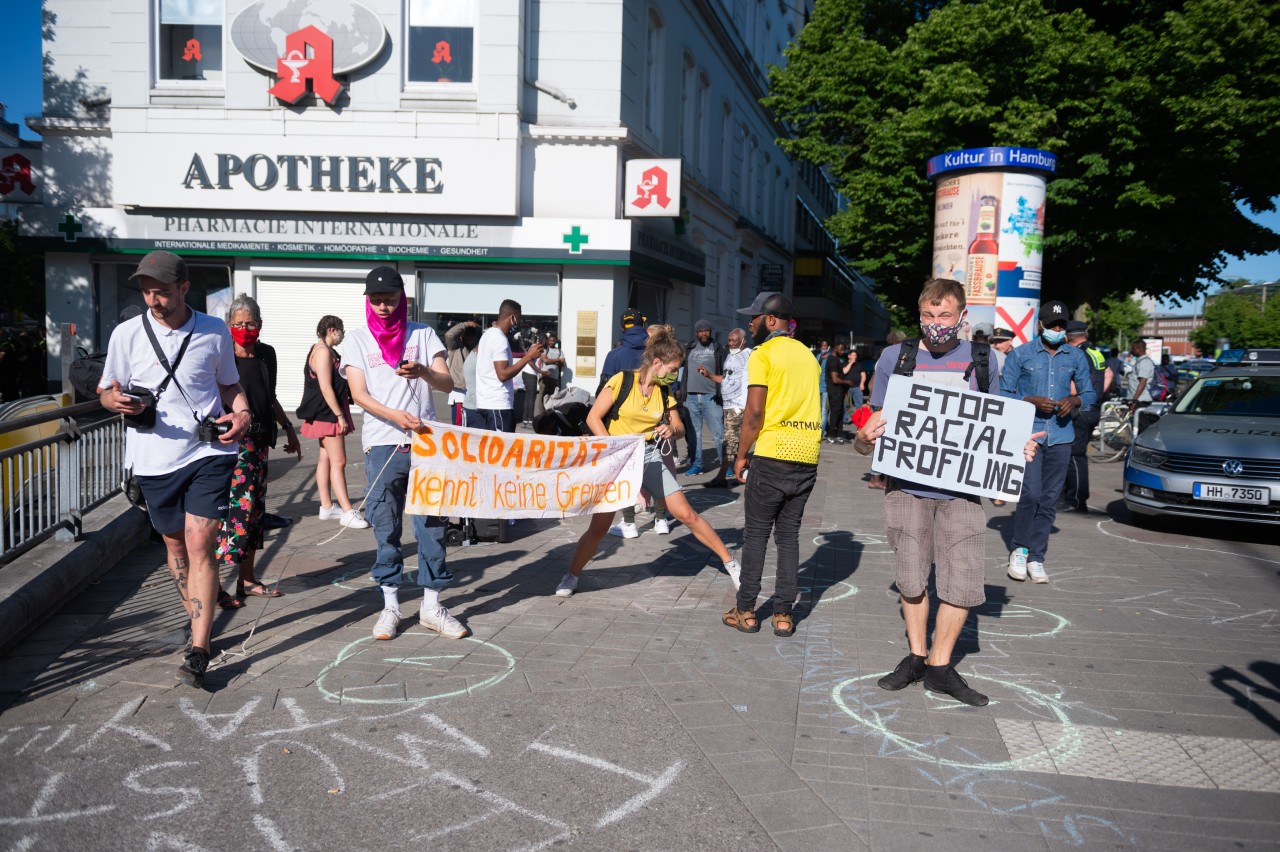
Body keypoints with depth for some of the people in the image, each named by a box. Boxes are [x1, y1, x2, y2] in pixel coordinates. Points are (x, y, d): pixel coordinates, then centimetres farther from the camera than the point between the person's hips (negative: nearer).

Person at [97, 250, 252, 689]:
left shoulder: (215, 332, 1)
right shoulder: (127, 334, 1)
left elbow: (230, 384, 14)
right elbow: (106, 390, 10)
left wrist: (243, 414, -7)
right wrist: (116, 400, -15)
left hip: (208, 452, -2)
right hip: (155, 458, 2)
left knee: (200, 547, -10)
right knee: (176, 545, 15)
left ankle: (198, 651, -7)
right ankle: (200, 622, 36)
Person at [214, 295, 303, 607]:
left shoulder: (267, 354, 11)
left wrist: (288, 428, 25)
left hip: (259, 441, 8)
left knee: (254, 508, 13)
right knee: (234, 508, -12)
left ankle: (247, 580, 24)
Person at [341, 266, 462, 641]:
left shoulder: (423, 335, 9)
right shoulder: (358, 340, 8)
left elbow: (447, 384, 0)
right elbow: (359, 394, -4)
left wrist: (422, 371, -22)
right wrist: (396, 416, -21)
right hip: (382, 445, 0)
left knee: (431, 522, 1)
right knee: (386, 527, 3)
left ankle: (431, 605, 11)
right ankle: (390, 605, 14)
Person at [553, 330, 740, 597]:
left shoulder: (664, 392, 4)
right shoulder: (622, 381, -11)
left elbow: (679, 428, 11)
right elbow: (593, 418, -11)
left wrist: (672, 429, -14)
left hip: (650, 456, 4)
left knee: (686, 514, 0)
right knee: (599, 526, -7)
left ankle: (730, 563, 12)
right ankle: (571, 577, 13)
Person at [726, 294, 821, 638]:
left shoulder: (763, 354, -6)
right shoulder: (807, 354, 15)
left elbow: (754, 411, -12)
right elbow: (811, 404, 17)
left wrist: (740, 455, -3)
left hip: (772, 456, -6)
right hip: (808, 457, 6)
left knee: (756, 534, 4)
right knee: (789, 534, 11)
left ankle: (745, 611, 9)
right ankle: (783, 614, 11)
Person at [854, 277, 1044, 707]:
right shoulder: (895, 357, 3)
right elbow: (880, 419, 7)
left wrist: (1018, 448, -5)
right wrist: (865, 437, -16)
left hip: (961, 487, 1)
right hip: (907, 485, 0)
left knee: (964, 581, -1)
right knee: (911, 578, 8)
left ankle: (939, 666, 15)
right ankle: (916, 655, 27)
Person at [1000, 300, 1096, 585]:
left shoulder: (1076, 357, 11)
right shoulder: (1020, 355, 1)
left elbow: (1089, 394, 15)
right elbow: (1004, 395, 1)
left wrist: (1075, 400, -7)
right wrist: (1033, 401, -15)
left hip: (1060, 436, 3)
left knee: (1049, 500, 5)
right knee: (1030, 493, -13)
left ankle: (1036, 557, 15)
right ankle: (1019, 550, 7)